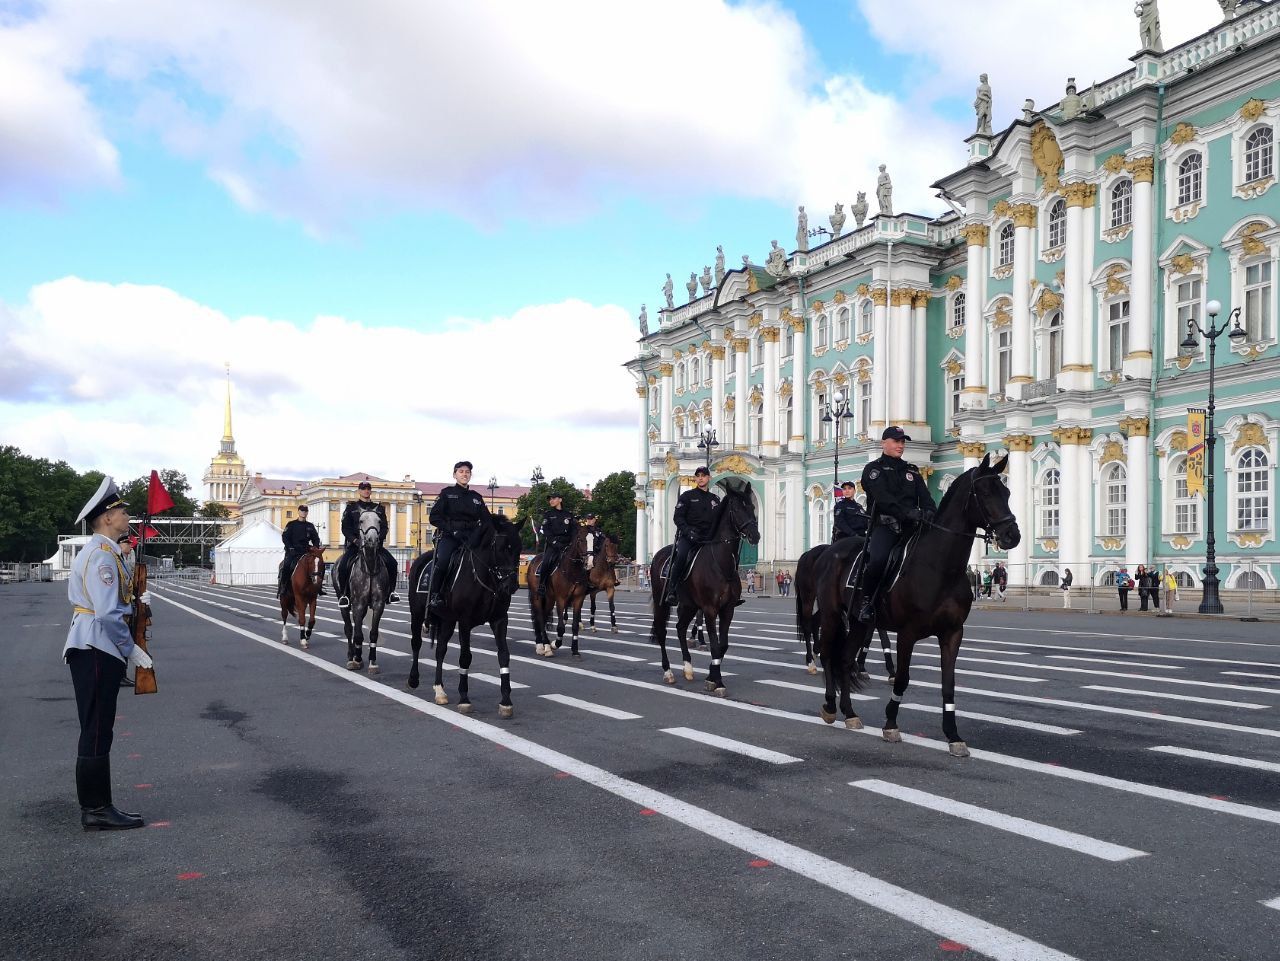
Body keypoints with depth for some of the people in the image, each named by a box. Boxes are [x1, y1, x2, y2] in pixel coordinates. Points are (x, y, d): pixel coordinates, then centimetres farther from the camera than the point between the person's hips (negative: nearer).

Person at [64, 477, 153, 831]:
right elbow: (108, 613, -22)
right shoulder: (101, 555, -17)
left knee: (98, 732, 14)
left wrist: (134, 602, 6)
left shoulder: (104, 552, 16)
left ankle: (97, 807, 21)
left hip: (98, 651, 10)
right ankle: (95, 811, 4)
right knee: (96, 733, -3)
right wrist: (131, 648, -12)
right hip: (97, 651, -10)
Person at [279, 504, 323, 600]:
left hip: (306, 551, 3)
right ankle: (282, 587, -17)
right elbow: (285, 537, -1)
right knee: (287, 565, -28)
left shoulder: (310, 526, 15)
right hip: (293, 551, -3)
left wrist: (315, 548, -3)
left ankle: (319, 585, -5)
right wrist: (290, 547, -15)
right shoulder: (291, 524, 6)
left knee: (321, 563, -13)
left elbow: (316, 539, 16)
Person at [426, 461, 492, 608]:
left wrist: (477, 534, -5)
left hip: (471, 537, 4)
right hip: (449, 536, -3)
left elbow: (486, 520, 15)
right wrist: (452, 529, -11)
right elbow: (433, 517, 2)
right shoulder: (447, 493, 10)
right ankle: (434, 596, -19)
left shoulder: (476, 497, 19)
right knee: (442, 560, -30)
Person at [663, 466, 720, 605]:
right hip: (687, 536, -4)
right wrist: (688, 531, -16)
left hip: (708, 538, 4)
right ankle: (671, 590, -29)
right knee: (682, 555, -32)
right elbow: (677, 517, 0)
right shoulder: (687, 496, 8)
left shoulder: (715, 499, 20)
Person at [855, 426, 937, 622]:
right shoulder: (873, 469, 7)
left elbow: (926, 498, 10)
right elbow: (882, 498, -10)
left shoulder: (912, 472, 24)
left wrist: (931, 515, -14)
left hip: (911, 526, 5)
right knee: (877, 559, -32)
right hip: (885, 525, -5)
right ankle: (866, 602, -12)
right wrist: (907, 512, -25)